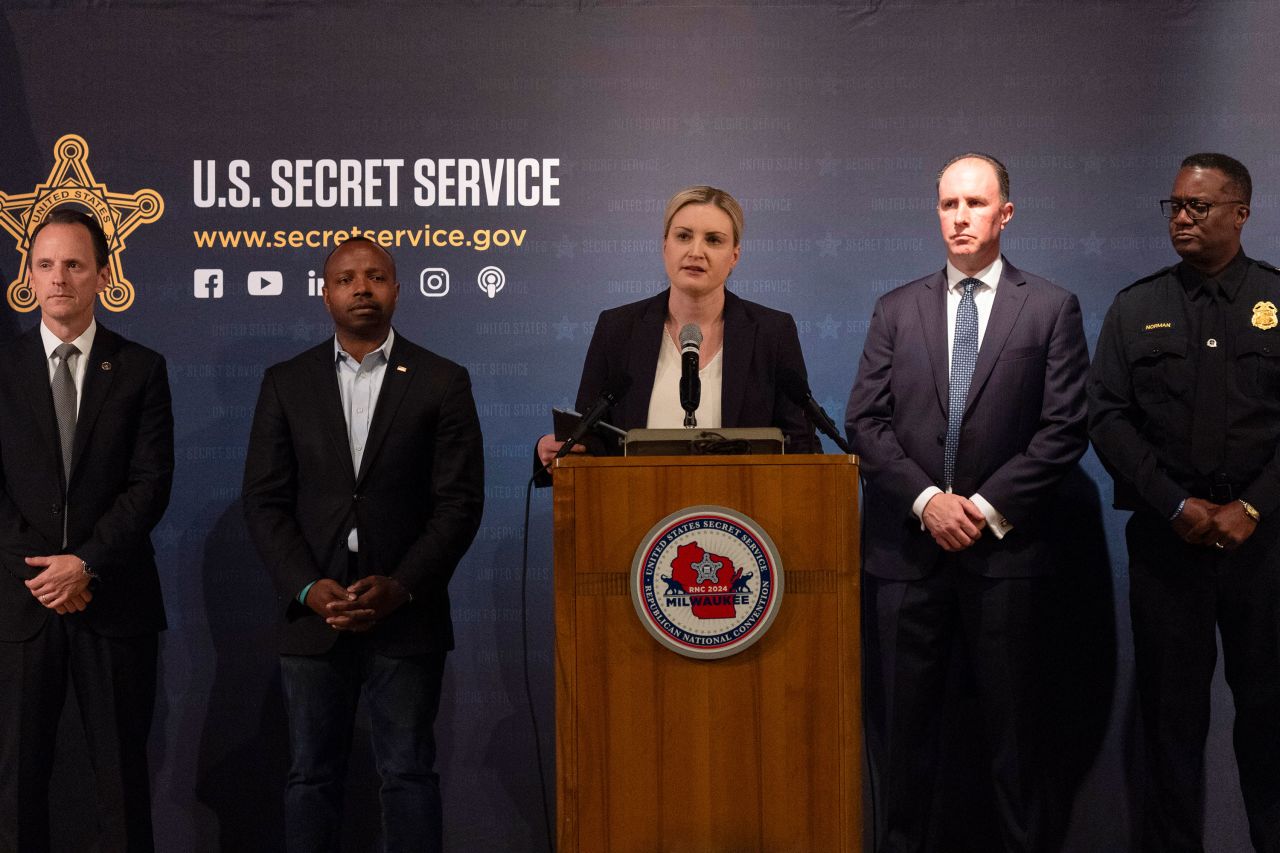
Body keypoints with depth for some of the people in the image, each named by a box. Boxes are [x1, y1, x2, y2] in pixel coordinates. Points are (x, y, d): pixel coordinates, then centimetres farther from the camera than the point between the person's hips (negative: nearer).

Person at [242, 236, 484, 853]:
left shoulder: (443, 382, 3)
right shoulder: (286, 383, 8)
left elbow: (460, 501, -2)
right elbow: (264, 500, 4)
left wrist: (400, 587, -13)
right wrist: (308, 588, -10)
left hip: (406, 616, -1)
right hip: (314, 614, 2)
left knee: (408, 775, 4)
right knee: (312, 776, 8)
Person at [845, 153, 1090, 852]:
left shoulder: (1051, 308, 5)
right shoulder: (897, 309, 11)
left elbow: (1065, 428, -2)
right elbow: (865, 422, 4)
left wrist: (988, 505, -9)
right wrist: (927, 499, -9)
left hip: (1005, 547, -2)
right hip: (905, 545, 2)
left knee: (1011, 725, 5)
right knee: (901, 722, 6)